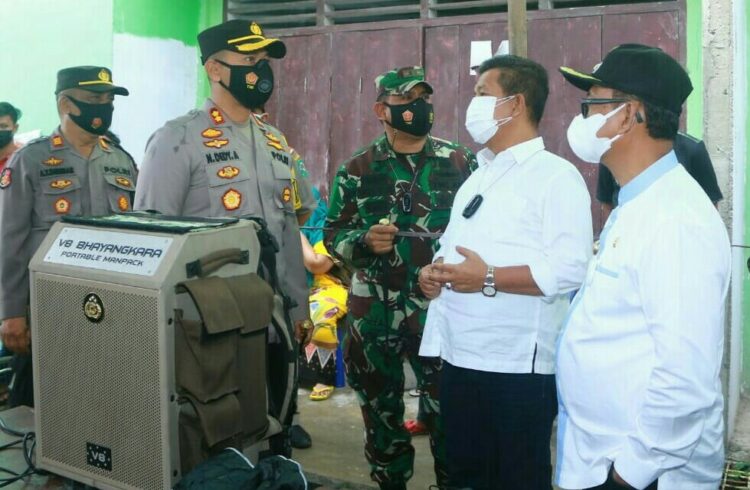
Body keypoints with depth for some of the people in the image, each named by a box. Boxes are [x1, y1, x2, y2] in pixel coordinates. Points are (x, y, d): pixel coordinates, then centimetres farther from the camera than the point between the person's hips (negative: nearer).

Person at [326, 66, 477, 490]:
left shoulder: (462, 163, 2)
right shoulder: (357, 171, 2)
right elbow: (335, 237, 4)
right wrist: (364, 240, -16)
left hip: (443, 312, -1)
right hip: (375, 315, 1)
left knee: (449, 414, 5)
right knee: (381, 412, 14)